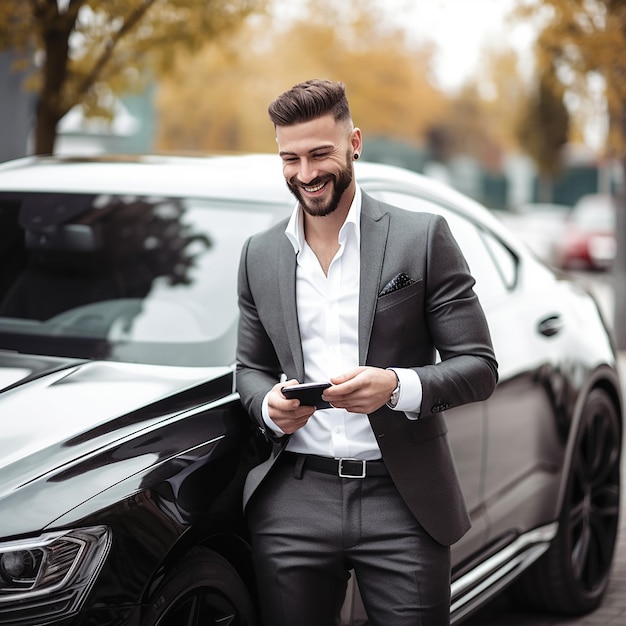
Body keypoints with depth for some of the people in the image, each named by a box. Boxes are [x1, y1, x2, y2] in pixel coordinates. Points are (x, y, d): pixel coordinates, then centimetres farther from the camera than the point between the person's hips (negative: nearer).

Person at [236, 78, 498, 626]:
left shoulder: (423, 237, -2)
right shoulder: (260, 255, 10)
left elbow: (480, 368, -2)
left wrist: (397, 386, -21)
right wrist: (268, 405, -5)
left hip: (403, 504, -3)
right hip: (293, 504, 3)